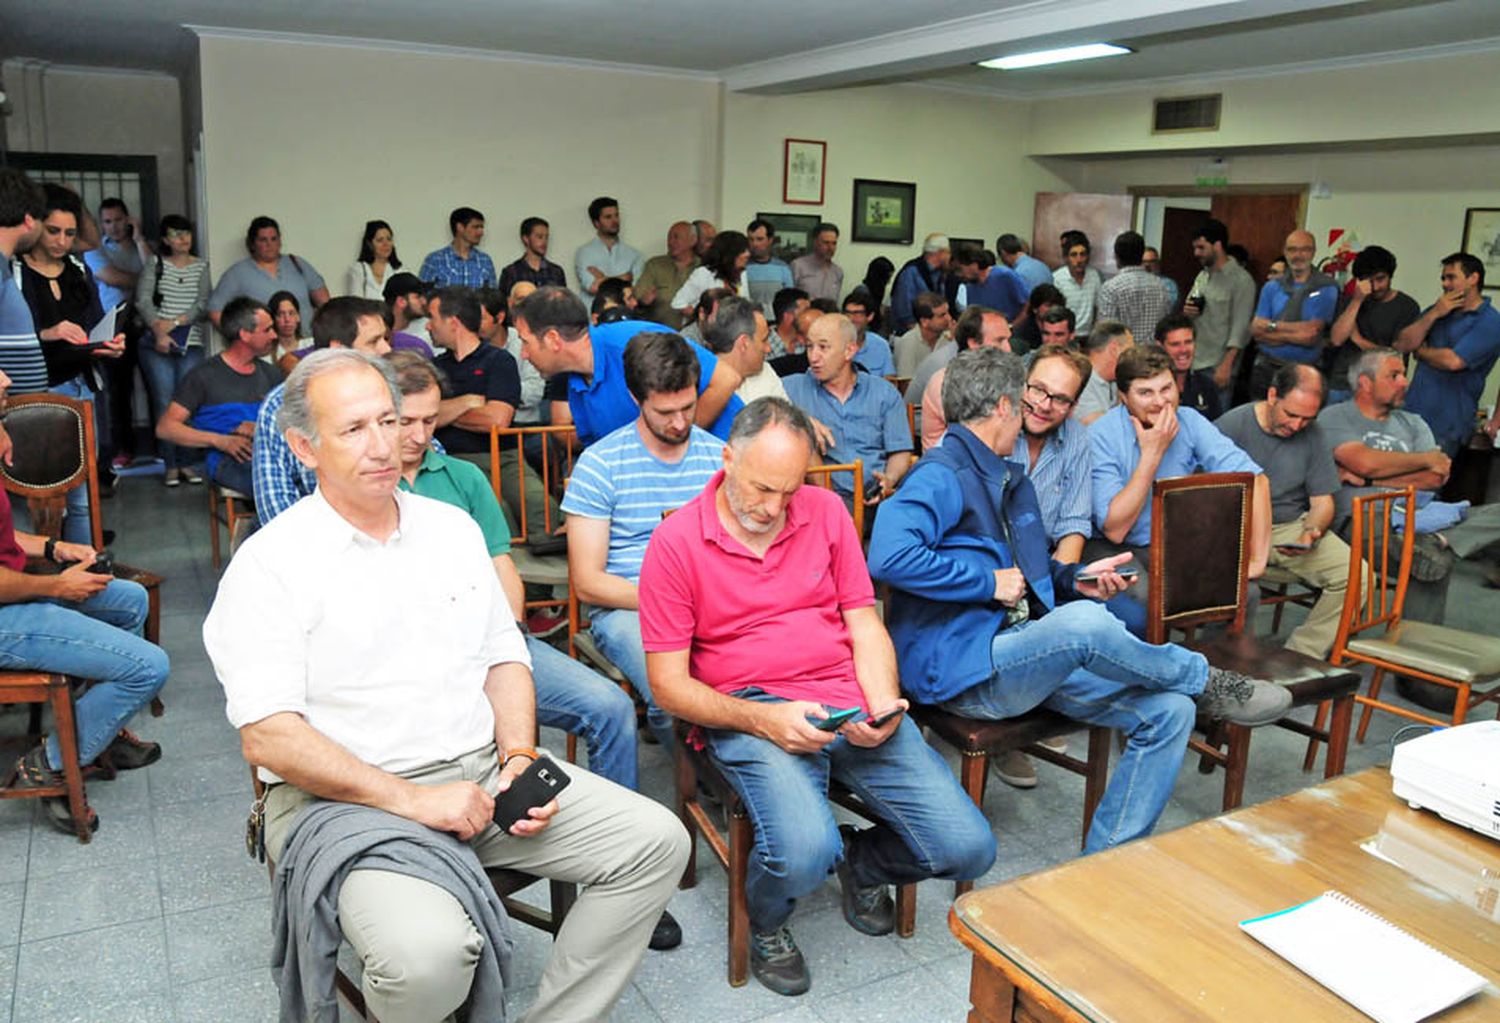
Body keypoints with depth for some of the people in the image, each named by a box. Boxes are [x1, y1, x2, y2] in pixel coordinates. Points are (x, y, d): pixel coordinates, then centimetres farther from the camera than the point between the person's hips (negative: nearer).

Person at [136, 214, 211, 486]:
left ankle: (186, 463, 2)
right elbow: (142, 300, -1)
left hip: (191, 344, 1)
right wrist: (158, 330, -14)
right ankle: (170, 465, 0)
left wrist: (175, 322, -10)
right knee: (164, 402, -4)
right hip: (157, 344, -1)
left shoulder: (201, 267, 11)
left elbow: (203, 306, 2)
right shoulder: (155, 263, 8)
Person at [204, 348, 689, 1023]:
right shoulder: (270, 564, -6)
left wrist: (519, 757, -3)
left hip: (484, 771, 6)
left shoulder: (452, 527, 12)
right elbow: (268, 737, -13)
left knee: (656, 841, -8)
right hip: (348, 798, -5)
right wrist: (412, 798, -17)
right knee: (426, 954, -33)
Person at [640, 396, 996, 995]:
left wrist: (885, 706, -8)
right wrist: (760, 719, -19)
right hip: (745, 711, -4)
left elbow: (864, 622, 11)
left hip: (850, 702, 4)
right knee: (804, 852, -32)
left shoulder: (826, 512, 8)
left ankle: (861, 861, 26)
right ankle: (766, 924, 8)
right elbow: (668, 684, -4)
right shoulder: (676, 542, -5)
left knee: (969, 848, -8)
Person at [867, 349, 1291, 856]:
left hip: (1022, 651, 10)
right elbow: (889, 555, -28)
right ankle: (1204, 680, -5)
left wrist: (1077, 579, 10)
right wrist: (990, 582, -19)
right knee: (1084, 622, -34)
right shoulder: (941, 476, -11)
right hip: (959, 667, -9)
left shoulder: (1012, 481, 21)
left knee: (1169, 711, -3)